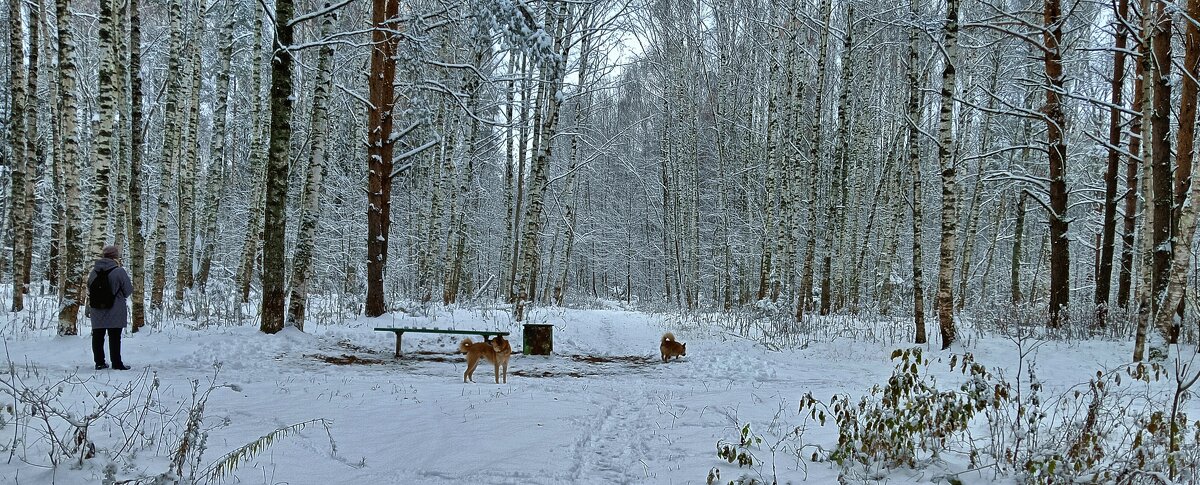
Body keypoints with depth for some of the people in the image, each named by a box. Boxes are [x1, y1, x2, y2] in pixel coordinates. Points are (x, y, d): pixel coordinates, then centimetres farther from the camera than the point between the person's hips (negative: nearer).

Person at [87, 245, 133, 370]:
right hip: (115, 313, -4)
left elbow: (89, 289, 12)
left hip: (97, 313, 4)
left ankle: (99, 362, 15)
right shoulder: (119, 271, -14)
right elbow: (128, 291, -9)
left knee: (98, 337, 12)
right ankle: (117, 363, 4)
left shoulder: (94, 272, 2)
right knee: (115, 337, 2)